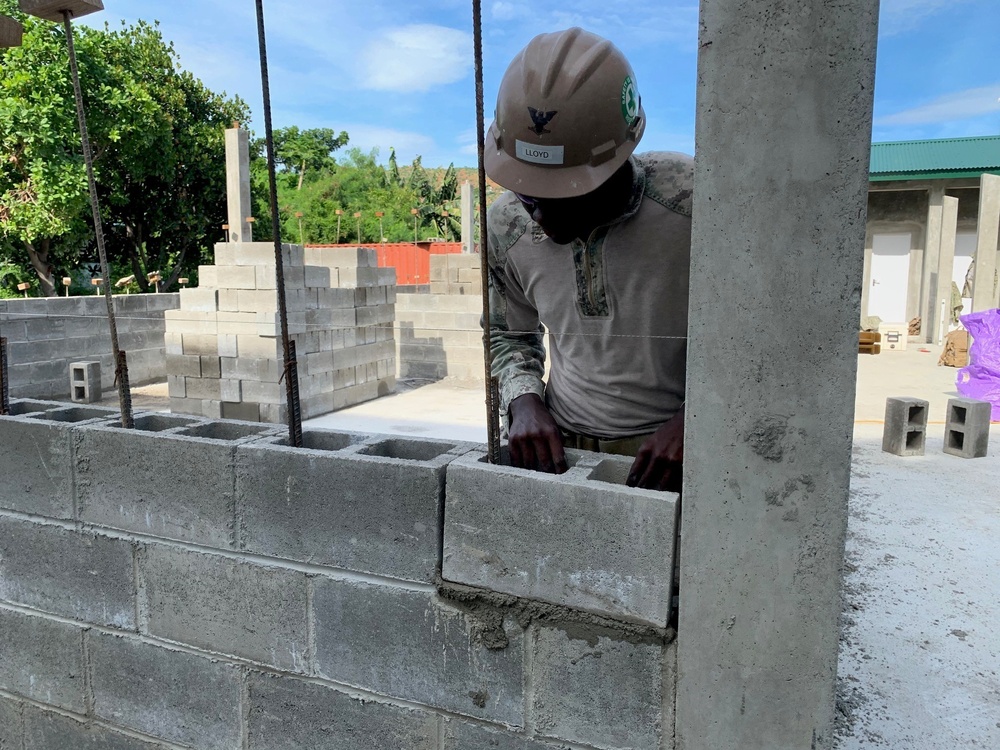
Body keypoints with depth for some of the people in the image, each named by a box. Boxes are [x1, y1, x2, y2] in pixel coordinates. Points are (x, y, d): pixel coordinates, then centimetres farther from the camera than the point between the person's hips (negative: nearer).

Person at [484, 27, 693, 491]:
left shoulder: (693, 201, -20)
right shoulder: (505, 225, -7)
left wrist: (693, 421, -19)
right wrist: (523, 400, -8)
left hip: (674, 453, -2)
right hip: (561, 450, 3)